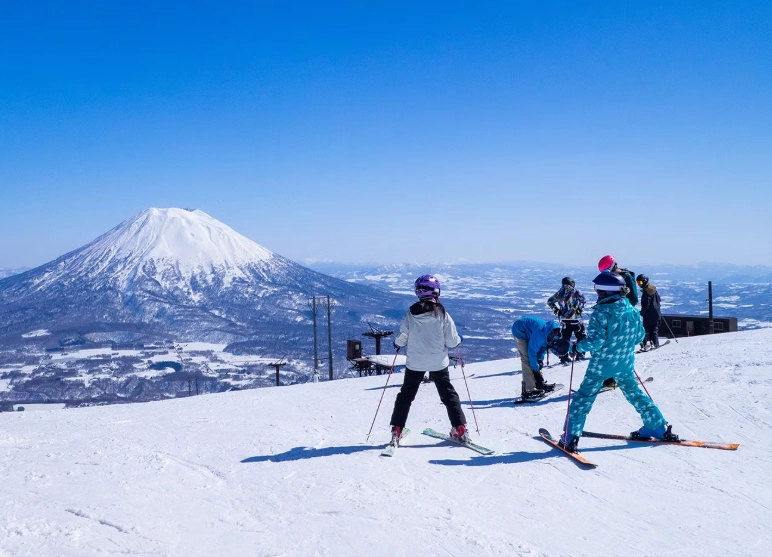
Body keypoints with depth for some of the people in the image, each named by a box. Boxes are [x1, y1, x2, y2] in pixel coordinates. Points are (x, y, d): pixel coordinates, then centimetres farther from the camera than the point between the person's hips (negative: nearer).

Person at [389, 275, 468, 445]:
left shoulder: (410, 314, -10)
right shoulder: (442, 314, -13)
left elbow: (401, 339, -4)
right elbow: (452, 342, -8)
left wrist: (397, 344, 18)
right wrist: (458, 339, 14)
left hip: (415, 363, 1)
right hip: (439, 363, 0)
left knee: (406, 395, 15)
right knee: (448, 394, 16)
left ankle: (396, 431, 12)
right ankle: (460, 428, 16)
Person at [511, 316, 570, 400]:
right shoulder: (540, 334, -38)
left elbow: (543, 345, 4)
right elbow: (532, 351, -27)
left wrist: (540, 359, -6)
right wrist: (536, 368, -17)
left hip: (529, 331, 9)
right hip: (520, 331, -9)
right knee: (527, 359, -14)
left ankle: (540, 384, 21)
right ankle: (529, 390, -14)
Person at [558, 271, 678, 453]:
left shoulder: (601, 312, -19)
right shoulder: (632, 311, 0)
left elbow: (595, 341, -22)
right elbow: (640, 336, 9)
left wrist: (578, 346, -6)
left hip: (602, 364, -5)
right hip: (625, 364, 5)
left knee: (584, 397, 2)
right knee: (634, 393, 24)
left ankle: (570, 437, 1)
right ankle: (659, 427, 31)